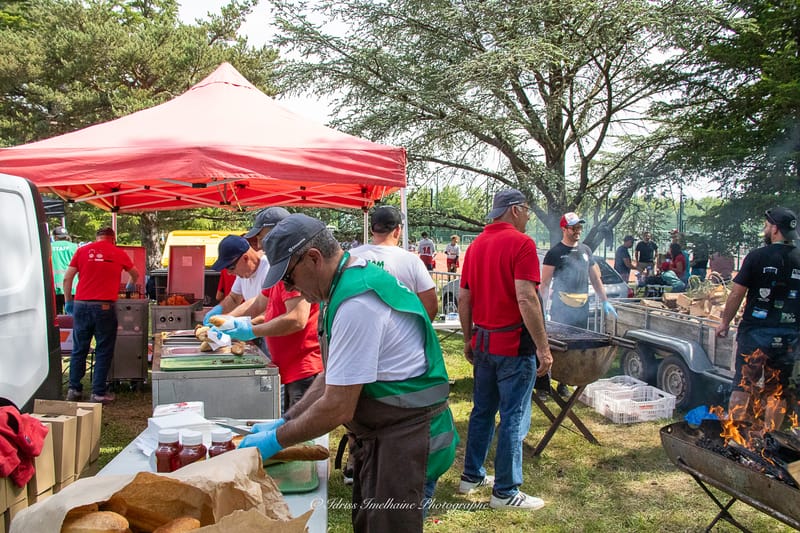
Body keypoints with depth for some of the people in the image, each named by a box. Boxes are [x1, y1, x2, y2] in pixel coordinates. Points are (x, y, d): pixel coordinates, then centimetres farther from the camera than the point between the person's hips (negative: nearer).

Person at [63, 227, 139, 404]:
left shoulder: (82, 251, 9)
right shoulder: (119, 254, 8)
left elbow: (67, 278, 5)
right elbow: (135, 274, 26)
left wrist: (68, 301, 16)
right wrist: (131, 285, 47)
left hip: (81, 305, 2)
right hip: (104, 307, -2)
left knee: (79, 350, 13)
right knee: (103, 352, 5)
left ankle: (74, 389, 19)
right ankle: (98, 393, 6)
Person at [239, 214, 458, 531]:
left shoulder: (357, 303, -26)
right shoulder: (346, 285, 6)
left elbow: (337, 408, -24)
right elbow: (333, 376, 13)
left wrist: (275, 440, -10)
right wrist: (285, 422, 10)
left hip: (406, 439, -10)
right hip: (382, 434, 10)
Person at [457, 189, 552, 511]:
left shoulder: (476, 245, 10)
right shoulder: (521, 243, -13)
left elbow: (464, 298, 11)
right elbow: (525, 299, -22)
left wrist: (469, 339, 19)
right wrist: (543, 348, -17)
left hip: (483, 342, 8)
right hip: (514, 344, -7)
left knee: (482, 411, 18)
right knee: (514, 419, 2)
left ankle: (472, 476, 29)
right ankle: (505, 492, 11)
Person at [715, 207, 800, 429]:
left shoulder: (757, 256, -8)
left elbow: (737, 293, -7)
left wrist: (725, 322, 4)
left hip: (756, 332, -3)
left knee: (742, 387, 4)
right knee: (778, 392, 11)